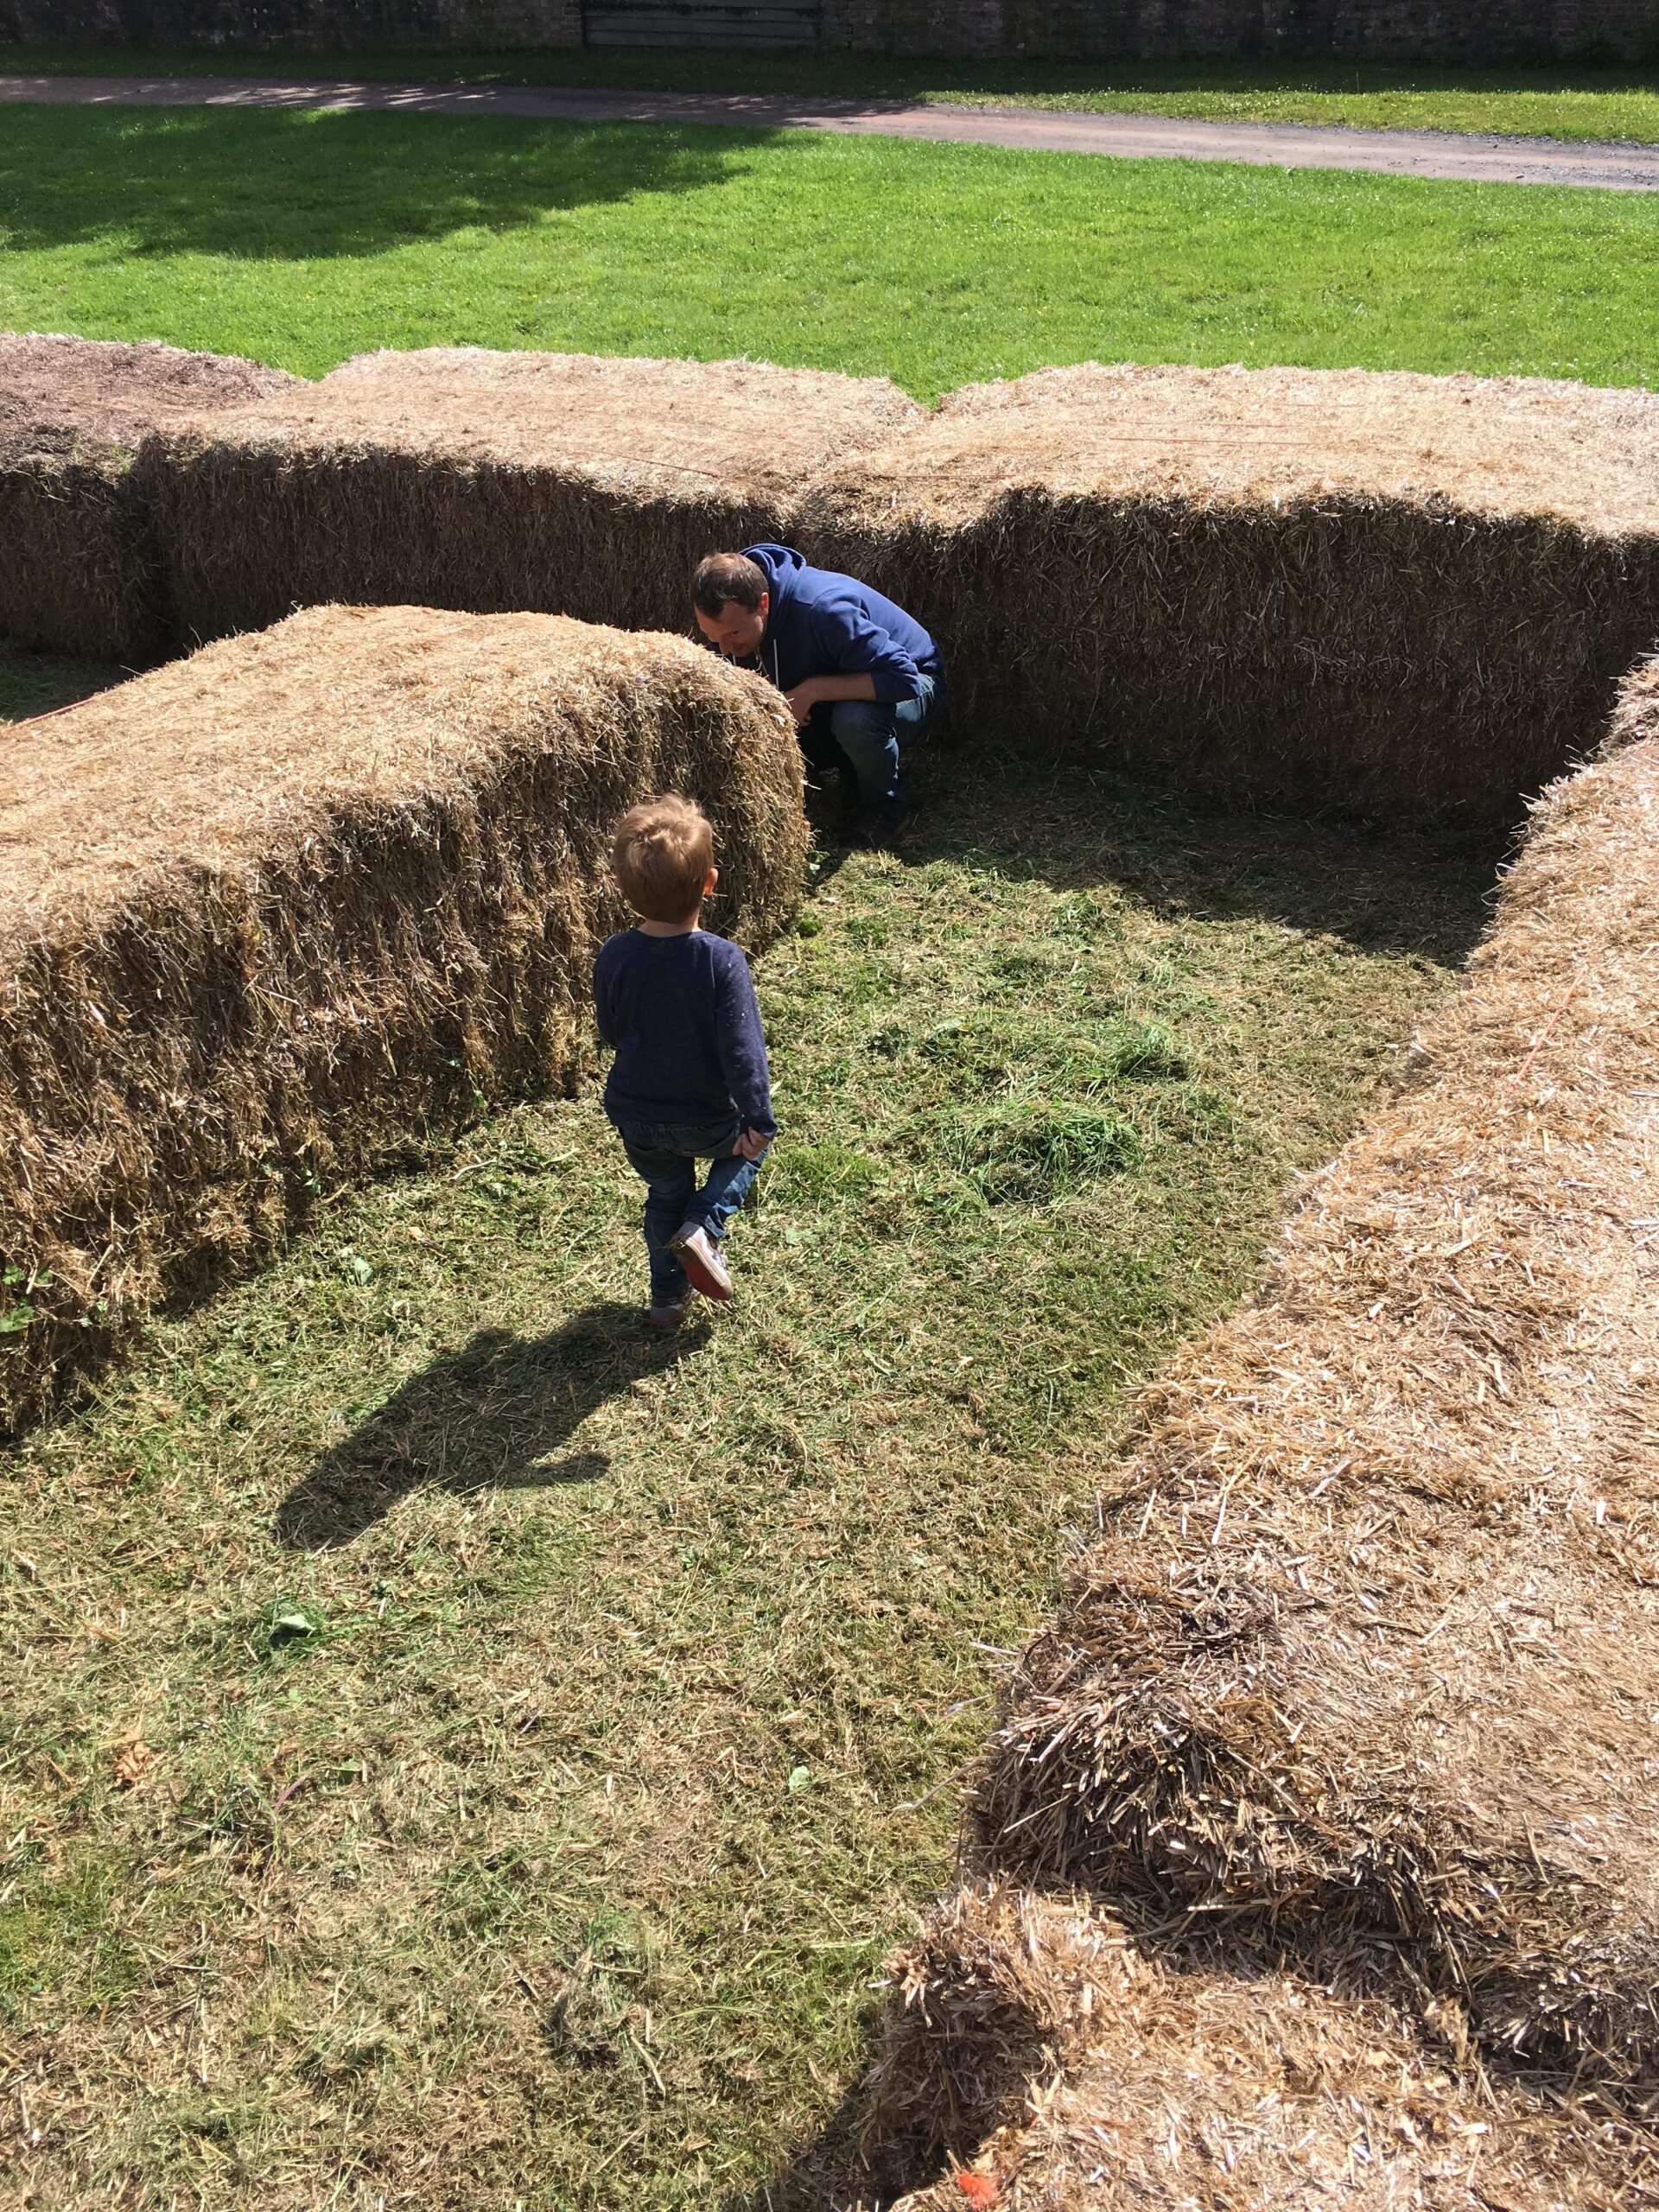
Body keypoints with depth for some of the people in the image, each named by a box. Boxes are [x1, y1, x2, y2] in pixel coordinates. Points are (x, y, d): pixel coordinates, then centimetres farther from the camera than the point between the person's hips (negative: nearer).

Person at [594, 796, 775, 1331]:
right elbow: (742, 1047, -24)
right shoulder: (722, 960, -25)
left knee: (665, 1195, 28)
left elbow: (611, 1031, 1)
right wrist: (758, 1120, -16)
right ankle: (702, 1227, 9)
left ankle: (668, 1296, 38)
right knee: (747, 1147, 29)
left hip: (635, 1116, 3)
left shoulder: (613, 956, -14)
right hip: (707, 1118, -3)